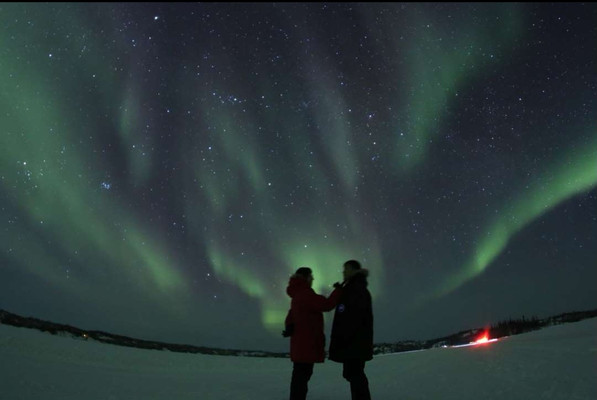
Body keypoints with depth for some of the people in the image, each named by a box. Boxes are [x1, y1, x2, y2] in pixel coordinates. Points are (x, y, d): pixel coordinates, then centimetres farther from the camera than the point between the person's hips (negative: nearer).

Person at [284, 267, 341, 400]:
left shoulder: (299, 295, 16)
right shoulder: (306, 294, -18)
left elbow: (291, 314, 16)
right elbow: (327, 304, -22)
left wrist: (290, 326, 2)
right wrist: (339, 289, -14)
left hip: (301, 342, 10)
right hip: (306, 343, -10)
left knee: (301, 374, 18)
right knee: (301, 374, -6)